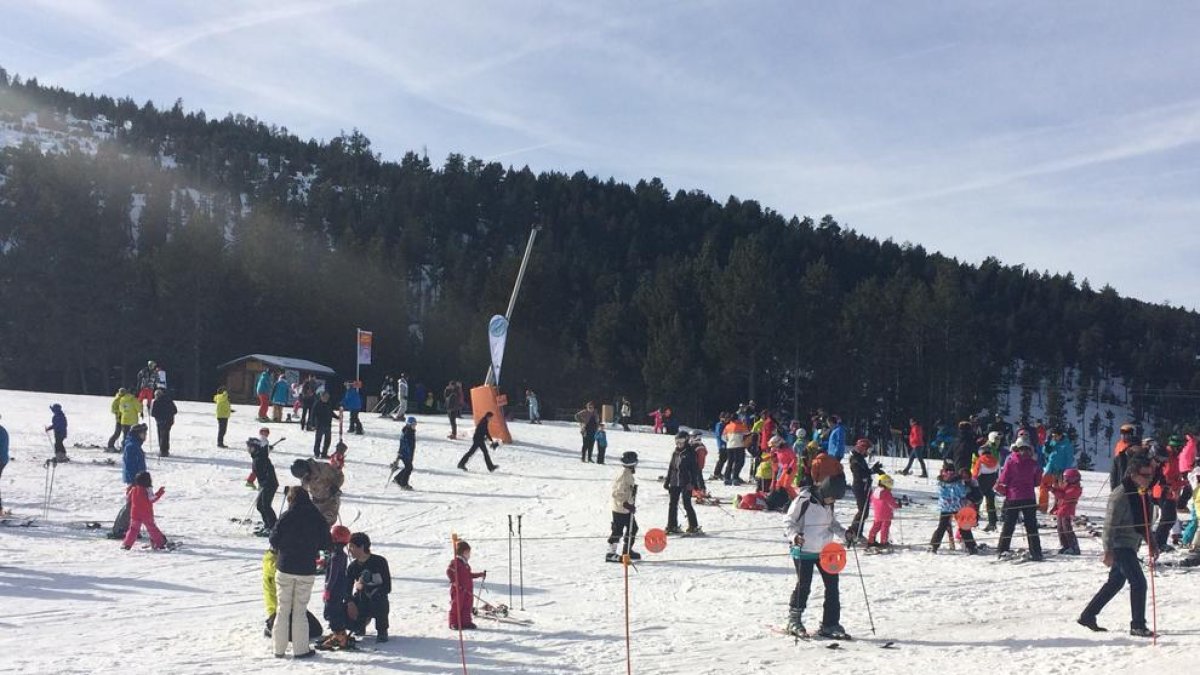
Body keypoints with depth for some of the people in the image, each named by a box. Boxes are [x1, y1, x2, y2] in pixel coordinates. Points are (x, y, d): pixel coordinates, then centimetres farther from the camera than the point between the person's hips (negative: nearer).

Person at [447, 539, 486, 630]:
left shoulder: (465, 563, 17)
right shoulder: (455, 562, -10)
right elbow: (449, 572, -18)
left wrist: (480, 575, 24)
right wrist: (454, 581, -25)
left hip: (467, 589, 8)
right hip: (458, 589, -8)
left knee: (467, 607, 9)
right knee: (457, 606, -3)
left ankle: (466, 622, 17)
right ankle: (454, 624, 3)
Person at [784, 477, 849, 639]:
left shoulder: (828, 503, 4)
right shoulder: (803, 500, -16)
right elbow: (790, 521, -9)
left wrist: (845, 533, 2)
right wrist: (794, 536, -26)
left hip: (825, 551, 6)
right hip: (804, 550, -6)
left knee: (832, 586, 5)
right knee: (803, 586, -1)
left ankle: (830, 625, 14)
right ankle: (794, 621, 17)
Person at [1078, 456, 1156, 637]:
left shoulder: (1142, 493, 9)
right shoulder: (1121, 494, -19)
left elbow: (1144, 522, 22)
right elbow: (1110, 524, -20)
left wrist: (1151, 543, 18)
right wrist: (1108, 551, -23)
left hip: (1131, 546, 10)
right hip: (1120, 545, -10)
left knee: (1115, 583, 15)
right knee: (1138, 582, -10)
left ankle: (1088, 616, 23)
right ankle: (1137, 625, -1)